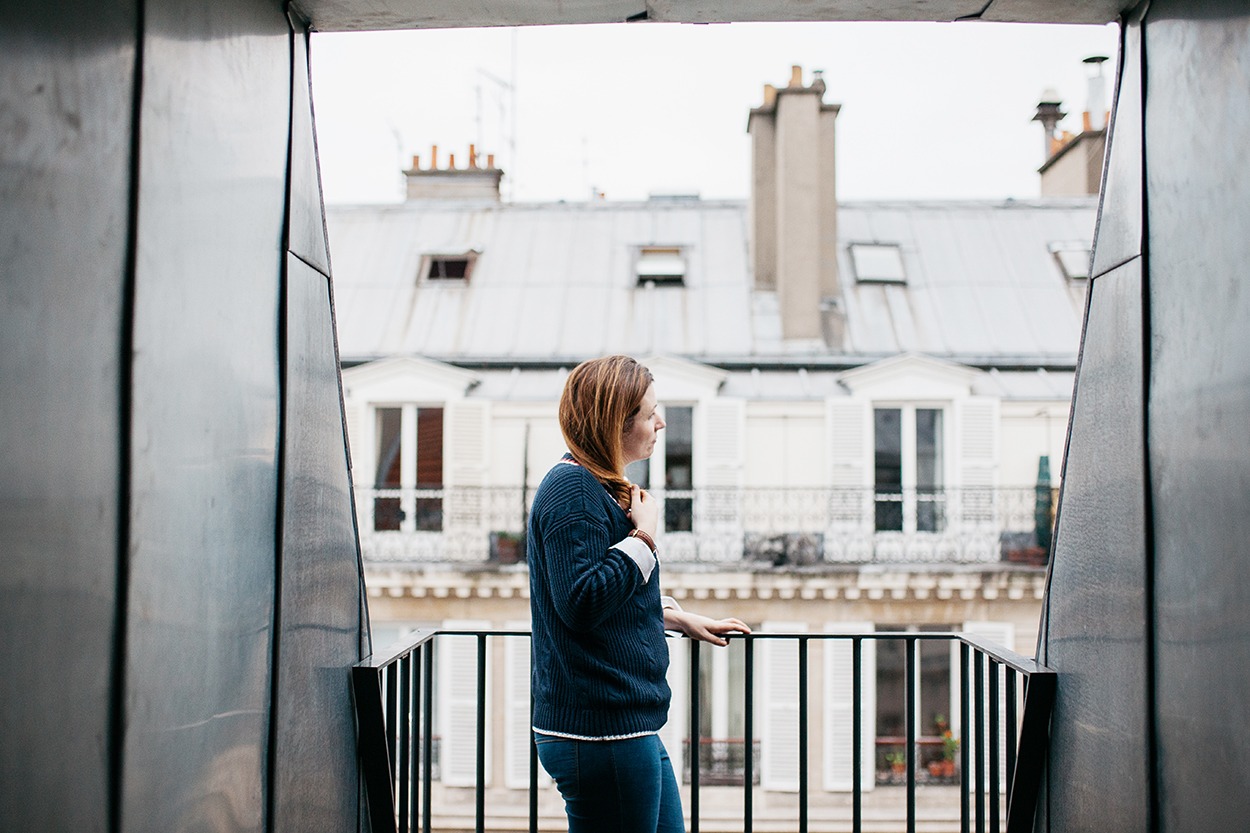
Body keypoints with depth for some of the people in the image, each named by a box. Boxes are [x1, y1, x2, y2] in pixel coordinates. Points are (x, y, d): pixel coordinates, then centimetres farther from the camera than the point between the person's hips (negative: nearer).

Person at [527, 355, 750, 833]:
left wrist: (678, 619, 30)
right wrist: (643, 537, -17)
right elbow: (581, 603, -26)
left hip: (628, 724, 11)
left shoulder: (595, 487, 15)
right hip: (600, 732, -11)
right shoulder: (573, 489, -16)